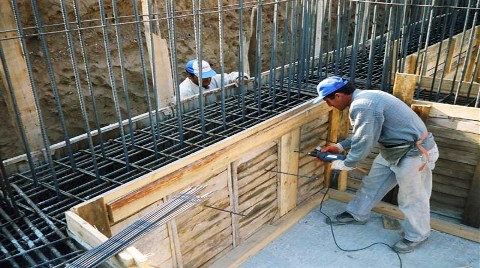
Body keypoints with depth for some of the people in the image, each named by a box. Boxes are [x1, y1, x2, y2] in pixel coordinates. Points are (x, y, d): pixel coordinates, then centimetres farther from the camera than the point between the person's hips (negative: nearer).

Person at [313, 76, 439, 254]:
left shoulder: (363, 106, -30)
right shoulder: (362, 99, 3)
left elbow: (363, 145, -27)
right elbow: (361, 134, 15)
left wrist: (341, 165, -12)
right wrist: (339, 147, 10)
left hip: (415, 153, -10)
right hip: (393, 149, 10)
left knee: (412, 198, 8)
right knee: (372, 183, 19)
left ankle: (416, 236, 30)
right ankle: (357, 214, 37)